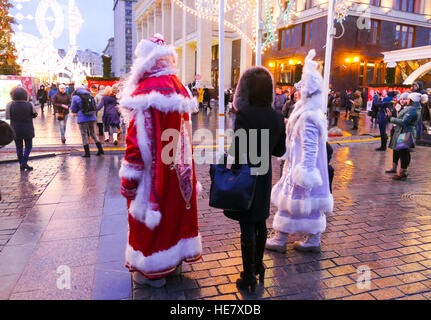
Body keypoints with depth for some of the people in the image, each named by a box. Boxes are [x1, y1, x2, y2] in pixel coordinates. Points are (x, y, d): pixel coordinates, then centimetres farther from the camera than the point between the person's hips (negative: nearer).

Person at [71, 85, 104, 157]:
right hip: (92, 117, 5)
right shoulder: (90, 96, 12)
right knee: (92, 133, 17)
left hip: (83, 118, -5)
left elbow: (73, 110, 2)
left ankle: (87, 153, 3)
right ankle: (100, 149, 13)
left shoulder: (75, 97, -1)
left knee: (84, 135, 3)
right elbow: (96, 107, 12)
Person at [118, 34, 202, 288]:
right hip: (179, 168, 8)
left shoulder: (146, 92, -20)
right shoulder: (179, 87, 4)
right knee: (175, 206, 19)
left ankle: (152, 271, 24)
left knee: (150, 215, 8)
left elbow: (138, 140, -21)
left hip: (153, 169, -7)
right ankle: (175, 261, 36)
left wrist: (128, 179, -13)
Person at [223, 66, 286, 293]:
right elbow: (279, 151, 6)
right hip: (264, 177, 6)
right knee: (260, 222, 20)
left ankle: (249, 277, 17)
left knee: (247, 226, 4)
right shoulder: (277, 117, 0)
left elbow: (237, 150, -22)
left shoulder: (244, 114, -19)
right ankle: (258, 266, 38)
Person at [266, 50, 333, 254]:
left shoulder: (308, 116, -22)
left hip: (303, 165, -9)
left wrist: (304, 171, -23)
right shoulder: (315, 111, 8)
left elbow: (309, 148, -25)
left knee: (290, 199, 2)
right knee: (311, 202, 14)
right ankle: (314, 241, 25)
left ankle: (280, 240, 16)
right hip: (311, 165, 9)